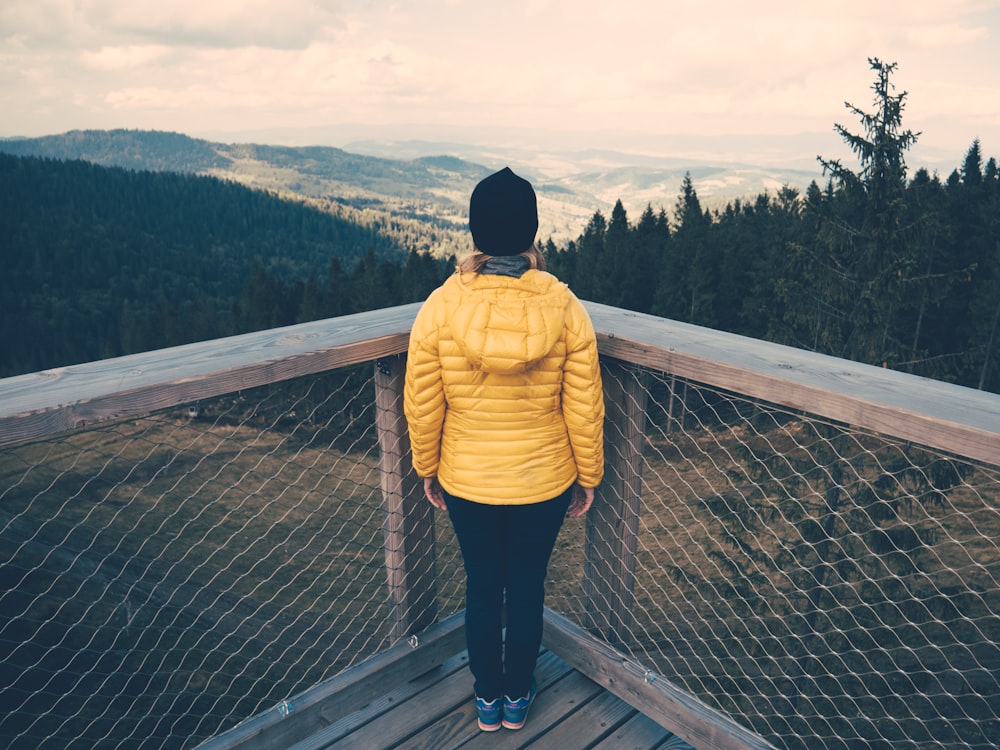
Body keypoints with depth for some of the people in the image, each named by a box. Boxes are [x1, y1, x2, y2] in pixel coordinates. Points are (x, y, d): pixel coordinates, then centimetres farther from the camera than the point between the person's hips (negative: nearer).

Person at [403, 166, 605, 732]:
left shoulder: (440, 307, -16)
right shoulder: (565, 308, -16)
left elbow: (422, 406, -8)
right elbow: (585, 409, -9)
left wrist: (427, 470, 8)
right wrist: (588, 477, 6)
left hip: (465, 482, 1)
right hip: (543, 484, 0)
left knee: (482, 587, 20)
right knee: (528, 588, 20)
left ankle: (488, 698, 41)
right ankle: (518, 698, 41)